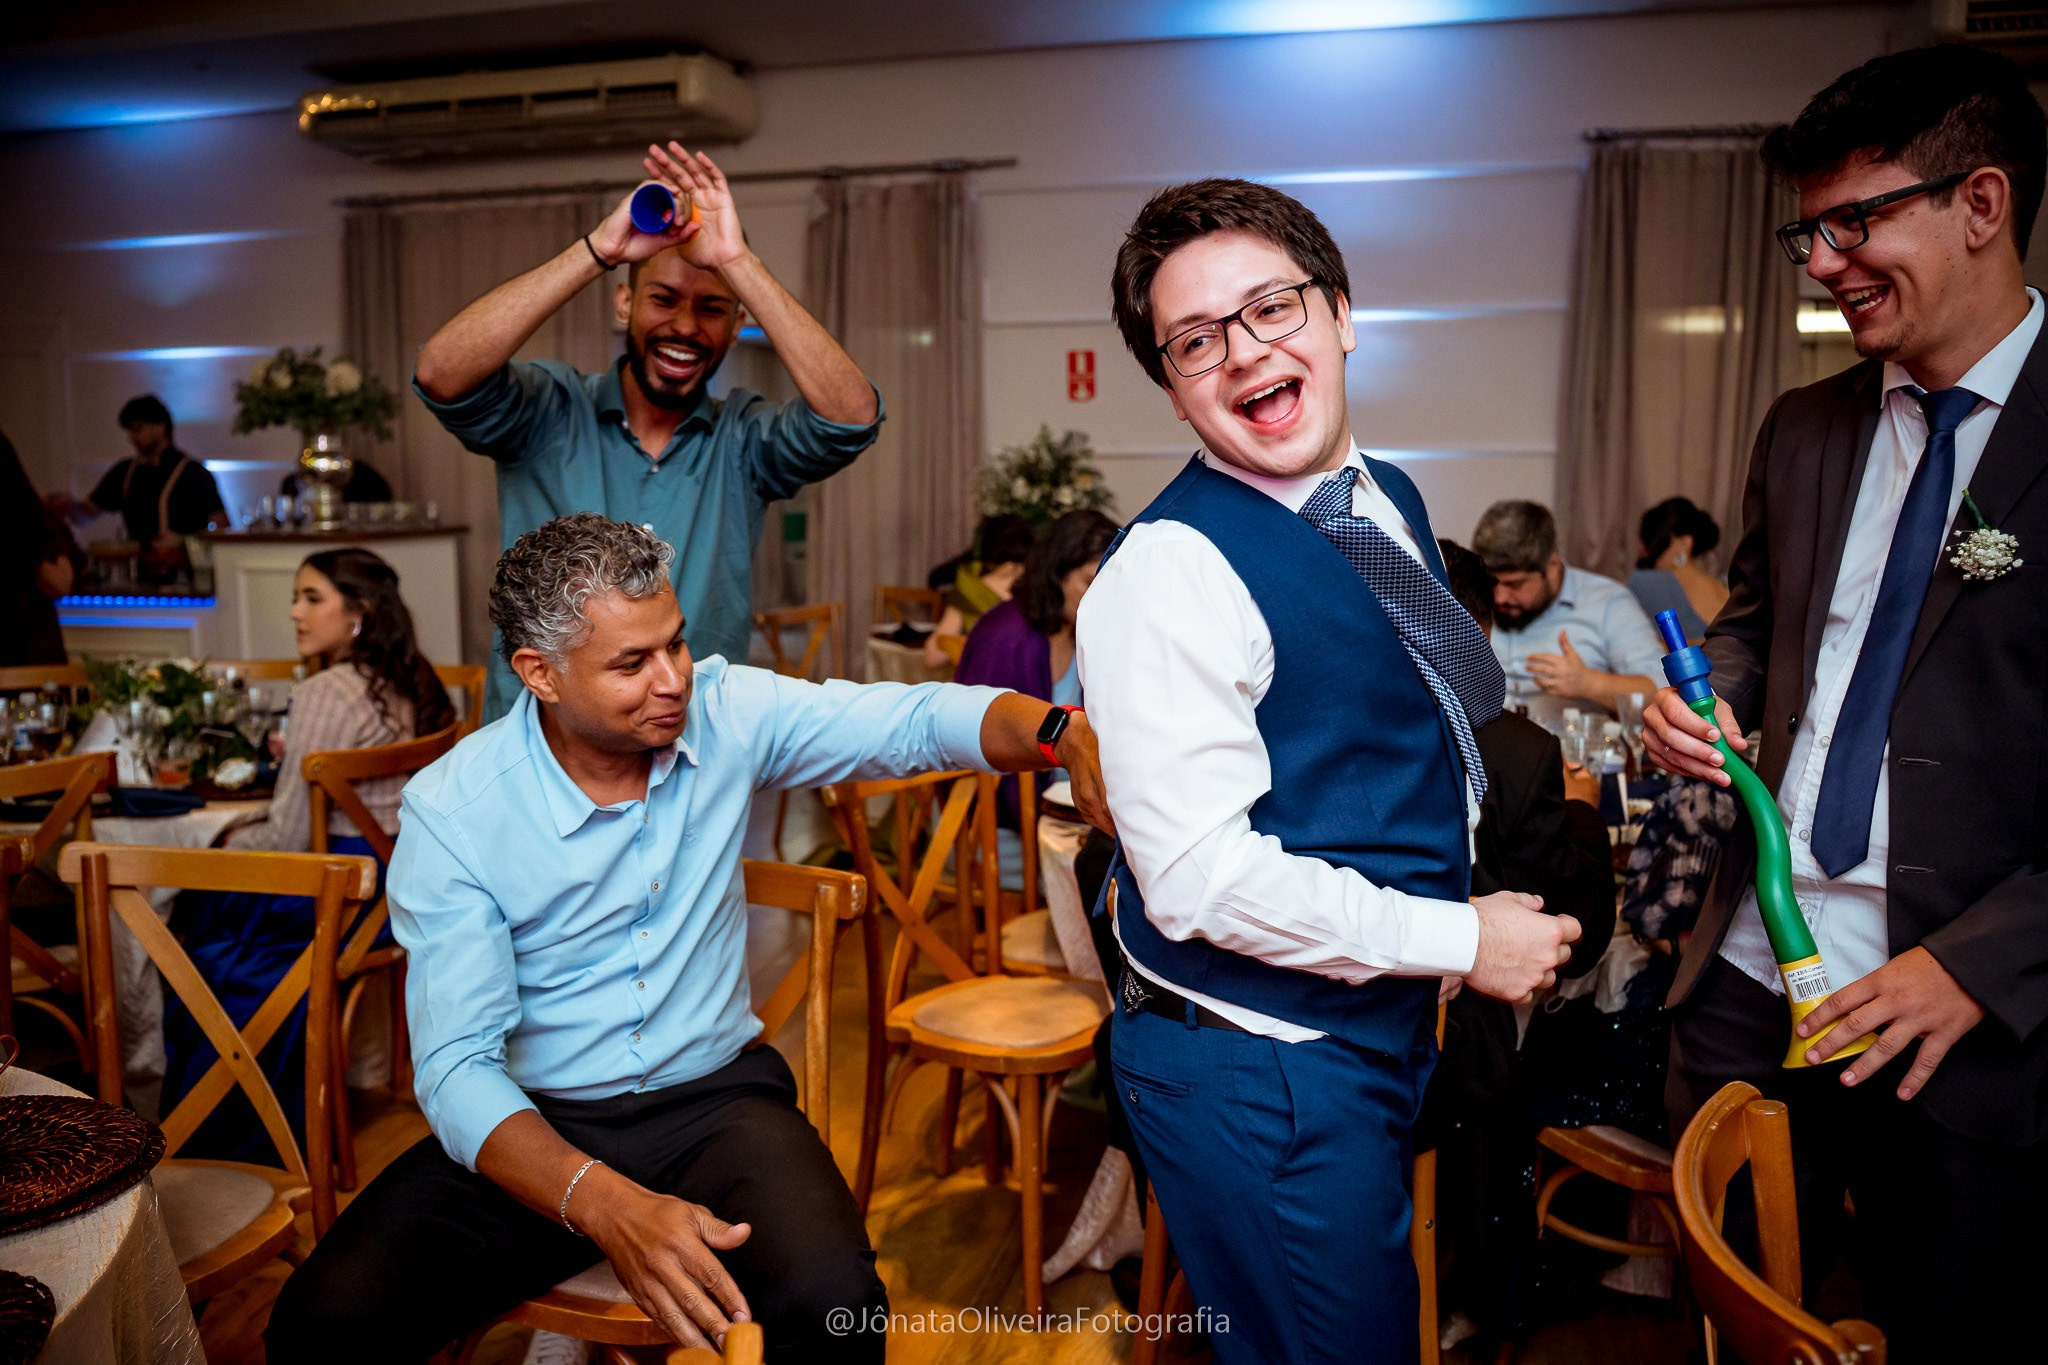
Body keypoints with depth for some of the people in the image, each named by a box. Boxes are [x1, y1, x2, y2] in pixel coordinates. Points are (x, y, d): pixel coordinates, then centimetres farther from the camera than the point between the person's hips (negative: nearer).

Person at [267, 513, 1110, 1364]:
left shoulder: (724, 712, -6)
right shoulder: (451, 812, -13)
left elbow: (917, 720, -9)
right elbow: (458, 1066, -17)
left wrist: (1061, 735, -30)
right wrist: (608, 1207, -33)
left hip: (715, 1096, 1)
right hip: (534, 1126, 0)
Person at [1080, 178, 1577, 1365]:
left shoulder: (1391, 503, 6)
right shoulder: (1169, 567, -22)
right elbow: (1199, 873, -26)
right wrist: (1461, 940, -18)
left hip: (1385, 1035, 9)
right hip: (1259, 1074, -8)